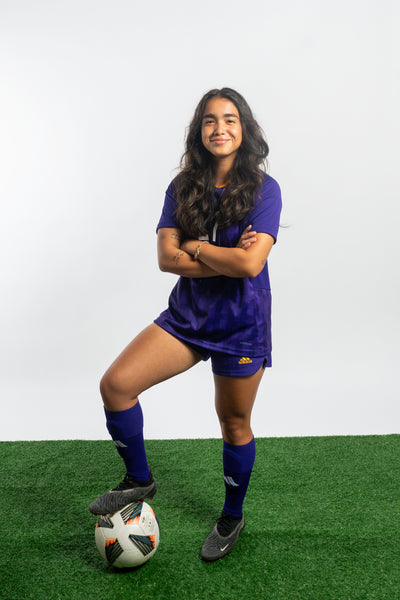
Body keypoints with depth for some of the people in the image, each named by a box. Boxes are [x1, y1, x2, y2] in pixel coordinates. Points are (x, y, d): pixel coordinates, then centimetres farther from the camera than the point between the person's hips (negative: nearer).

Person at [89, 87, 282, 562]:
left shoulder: (263, 189, -9)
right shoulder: (183, 188, 2)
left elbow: (251, 263, -23)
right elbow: (166, 257, -8)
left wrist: (195, 247, -11)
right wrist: (226, 259, -17)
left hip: (241, 323, -3)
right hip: (187, 314, 4)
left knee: (234, 424, 10)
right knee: (115, 384, -11)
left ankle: (232, 518, 35)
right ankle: (139, 481, 13)